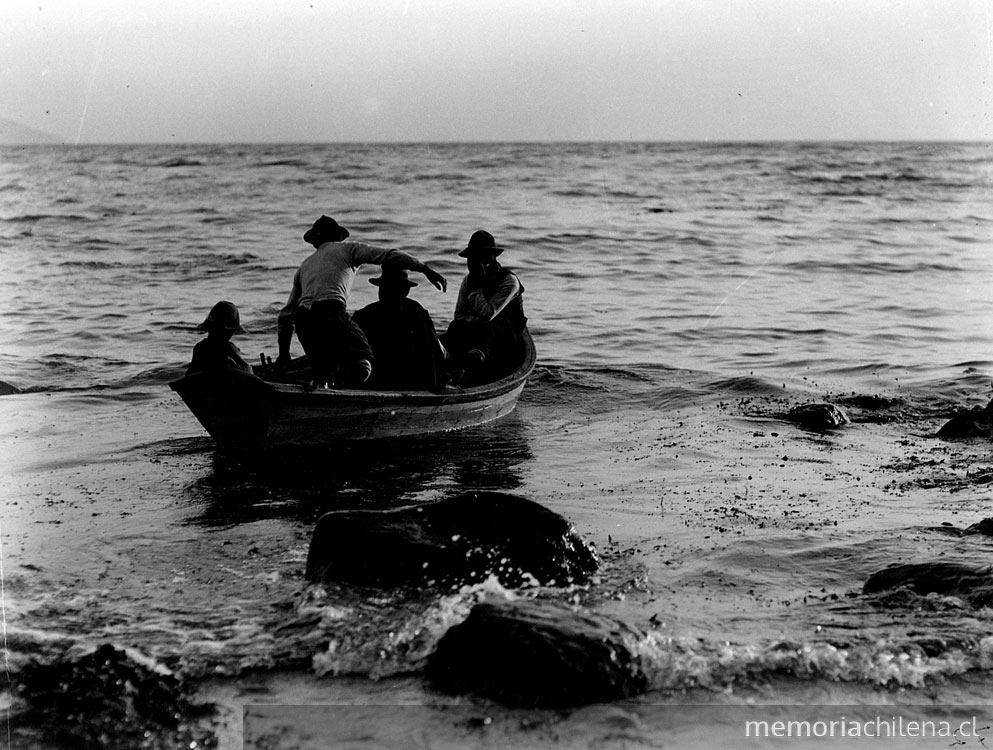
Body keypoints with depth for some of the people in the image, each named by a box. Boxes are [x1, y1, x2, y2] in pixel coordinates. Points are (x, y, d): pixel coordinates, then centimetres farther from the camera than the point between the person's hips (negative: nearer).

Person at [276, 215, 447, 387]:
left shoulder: (304, 265, 33)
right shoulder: (347, 249, 21)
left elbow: (286, 314, 33)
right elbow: (389, 256, 9)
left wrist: (283, 353, 38)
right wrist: (426, 269, 8)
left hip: (303, 322, 5)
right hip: (332, 312, -5)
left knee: (323, 371, 16)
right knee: (363, 362, -4)